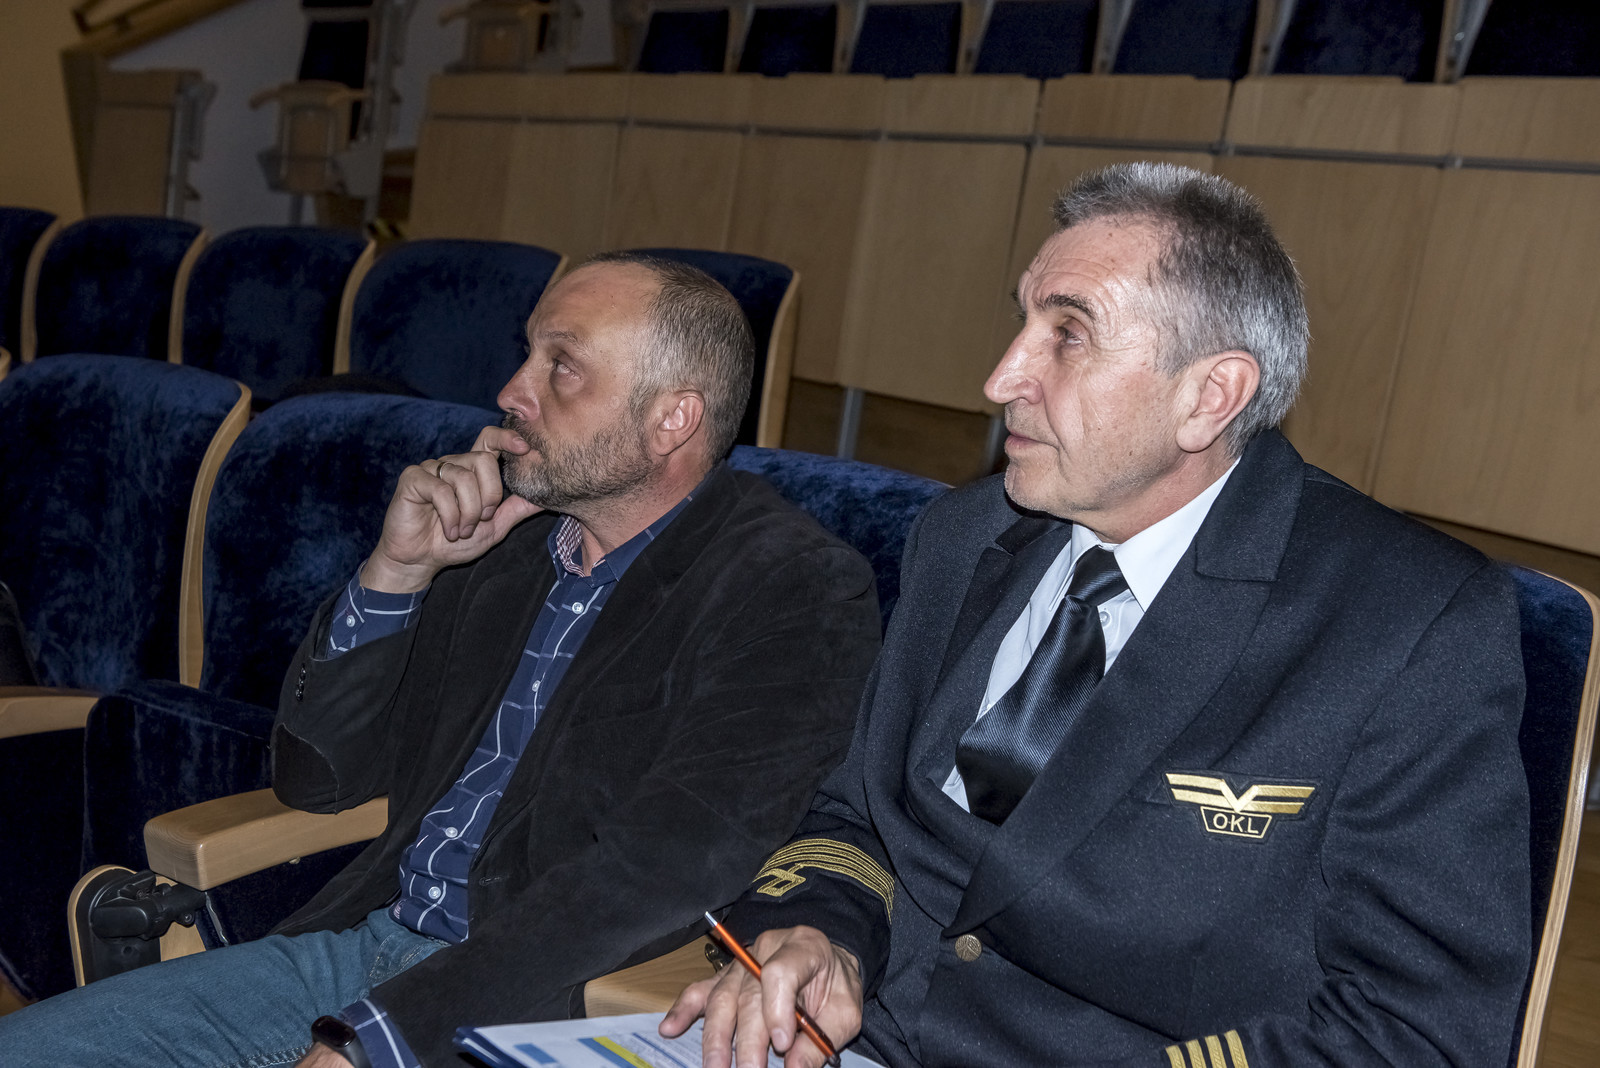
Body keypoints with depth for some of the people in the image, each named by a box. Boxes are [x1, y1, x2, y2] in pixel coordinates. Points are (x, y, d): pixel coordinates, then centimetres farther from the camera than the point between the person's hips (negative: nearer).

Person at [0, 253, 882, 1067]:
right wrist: (398, 568, -2)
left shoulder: (795, 590, -11)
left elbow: (653, 875, -21)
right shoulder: (502, 538, 10)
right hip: (361, 943, 7)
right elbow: (315, 777, 12)